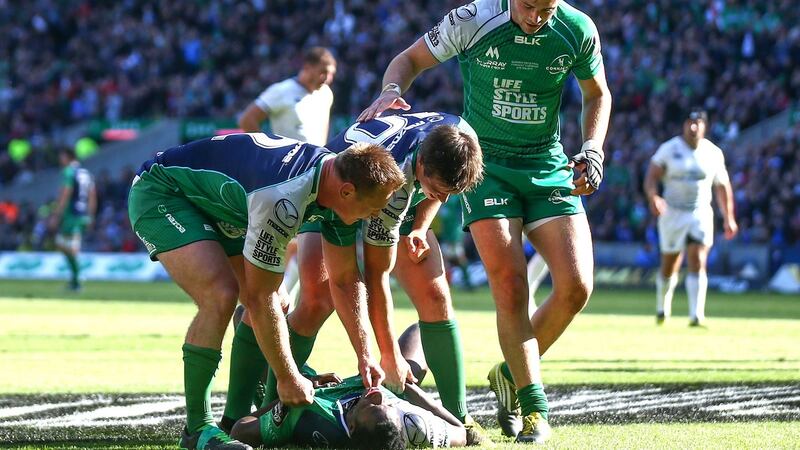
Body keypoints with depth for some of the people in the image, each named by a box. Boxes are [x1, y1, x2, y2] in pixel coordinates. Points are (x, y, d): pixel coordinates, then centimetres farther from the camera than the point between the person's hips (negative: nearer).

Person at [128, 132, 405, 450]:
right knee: (220, 296, -27)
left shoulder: (335, 168, -11)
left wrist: (364, 355, -3)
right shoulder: (282, 200, -38)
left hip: (210, 206, 10)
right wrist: (288, 378, -20)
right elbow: (259, 298, -28)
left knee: (274, 306, 3)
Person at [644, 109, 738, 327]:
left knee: (697, 263, -15)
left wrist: (728, 218, 14)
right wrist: (653, 197, -29)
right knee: (669, 267, 9)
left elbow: (722, 186, 12)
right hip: (673, 212, 0)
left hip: (701, 214, 0)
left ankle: (696, 315, -21)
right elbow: (651, 176, -8)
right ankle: (662, 307, 34)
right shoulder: (669, 149, -4)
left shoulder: (713, 153, 2)